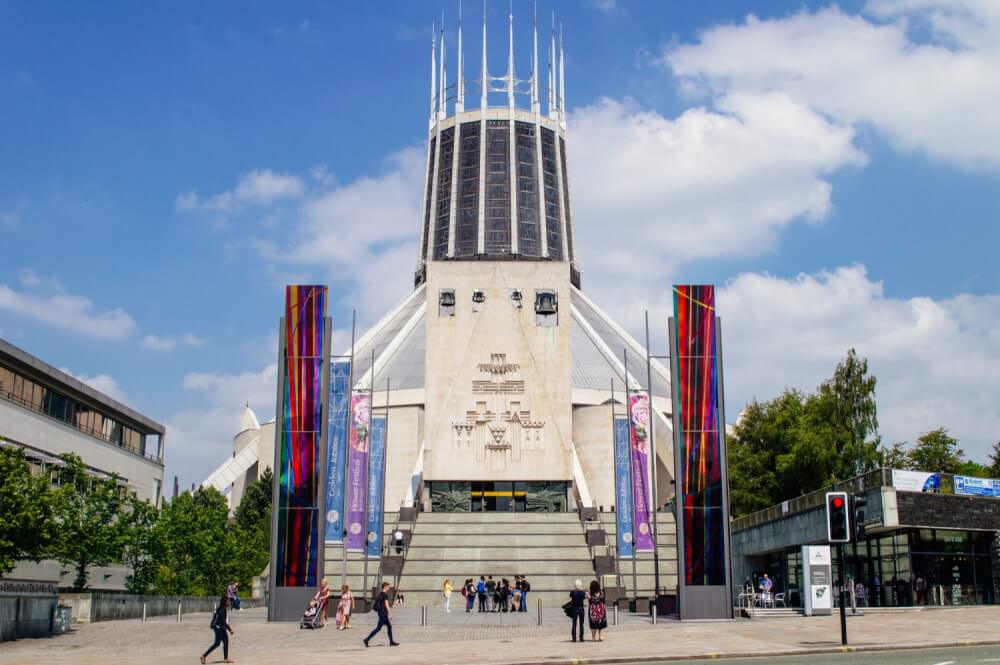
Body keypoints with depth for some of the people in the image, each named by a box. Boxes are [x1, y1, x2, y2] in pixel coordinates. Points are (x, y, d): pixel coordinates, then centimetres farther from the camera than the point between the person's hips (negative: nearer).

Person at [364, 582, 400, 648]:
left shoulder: (380, 594, 14)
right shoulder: (385, 594, -14)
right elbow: (386, 604, -19)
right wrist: (390, 613, -18)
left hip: (380, 612, 10)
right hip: (383, 613, -10)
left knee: (389, 626, 11)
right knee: (378, 628, -8)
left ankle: (391, 641, 12)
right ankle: (367, 639, -7)